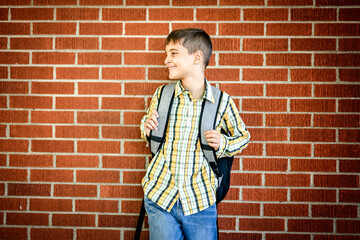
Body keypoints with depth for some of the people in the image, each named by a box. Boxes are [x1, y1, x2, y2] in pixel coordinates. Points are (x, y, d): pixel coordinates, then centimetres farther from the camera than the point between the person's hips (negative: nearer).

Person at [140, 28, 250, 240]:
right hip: (160, 196, 2)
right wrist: (147, 128, -5)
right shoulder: (162, 95, 0)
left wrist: (222, 143, -10)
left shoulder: (222, 102, -6)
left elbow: (243, 137, 9)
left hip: (200, 201, -1)